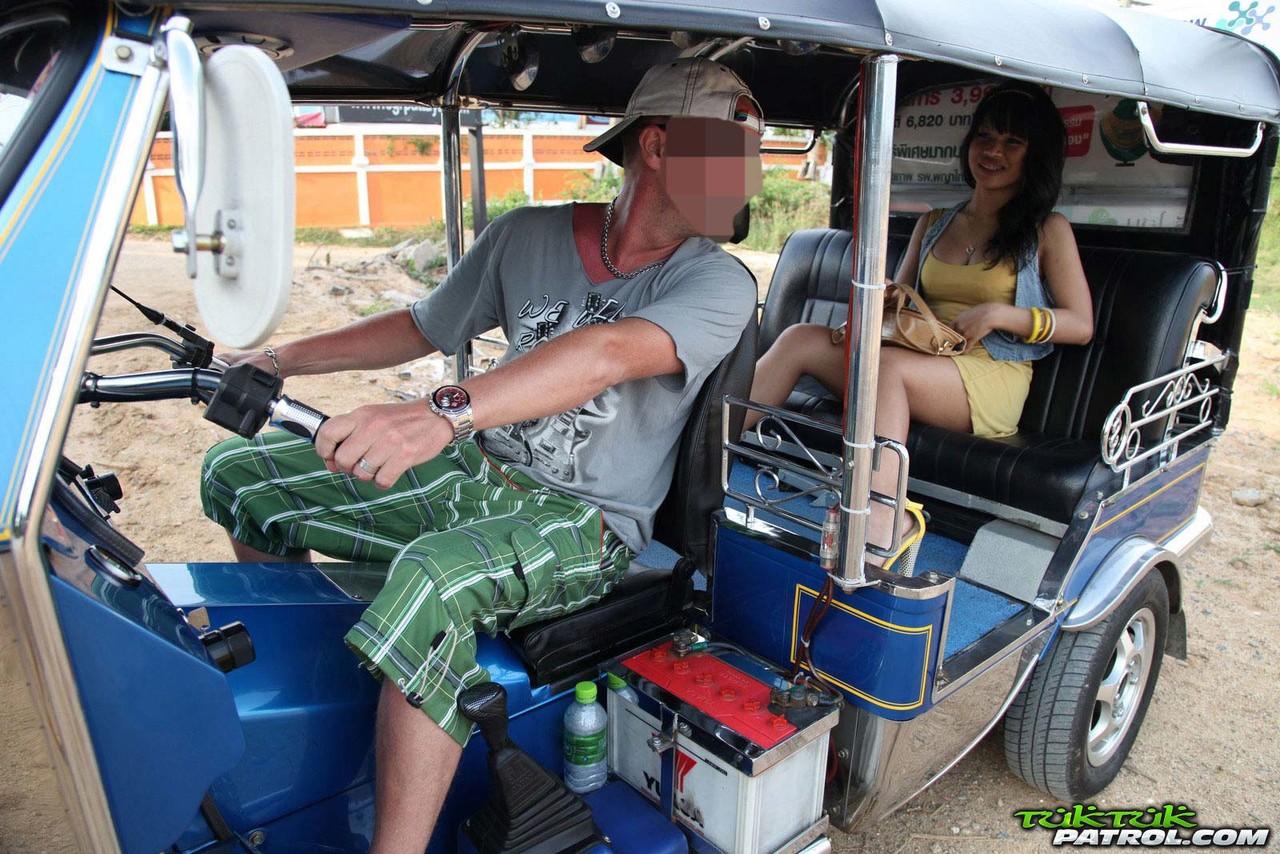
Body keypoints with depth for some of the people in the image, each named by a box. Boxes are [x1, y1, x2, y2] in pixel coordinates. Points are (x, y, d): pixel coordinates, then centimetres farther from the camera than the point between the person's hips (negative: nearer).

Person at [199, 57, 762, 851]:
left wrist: (445, 412, -44)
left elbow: (609, 354, -31)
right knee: (239, 474, 5)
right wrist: (280, 359, 11)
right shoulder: (528, 236, 3)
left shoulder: (719, 284, -11)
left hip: (584, 523, -5)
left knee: (433, 580, -38)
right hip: (477, 474, 6)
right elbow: (423, 326, 15)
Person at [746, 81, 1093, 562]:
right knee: (801, 338, -18)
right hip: (920, 366, 5)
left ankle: (876, 529, -50)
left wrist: (998, 314, -10)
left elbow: (1081, 325, 4)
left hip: (990, 381, -5)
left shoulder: (1048, 231, 9)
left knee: (889, 365, -37)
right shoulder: (934, 224, 23)